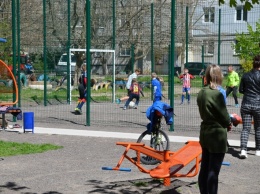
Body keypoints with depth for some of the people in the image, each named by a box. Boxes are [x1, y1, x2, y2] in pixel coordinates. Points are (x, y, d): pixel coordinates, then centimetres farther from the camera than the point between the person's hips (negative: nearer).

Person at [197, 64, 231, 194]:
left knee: (204, 168, 15)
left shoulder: (201, 93, 4)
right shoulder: (217, 94, -20)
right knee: (213, 171, -2)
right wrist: (229, 123, 8)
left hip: (205, 133, 8)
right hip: (217, 136, -8)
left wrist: (226, 121, 5)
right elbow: (225, 117, -15)